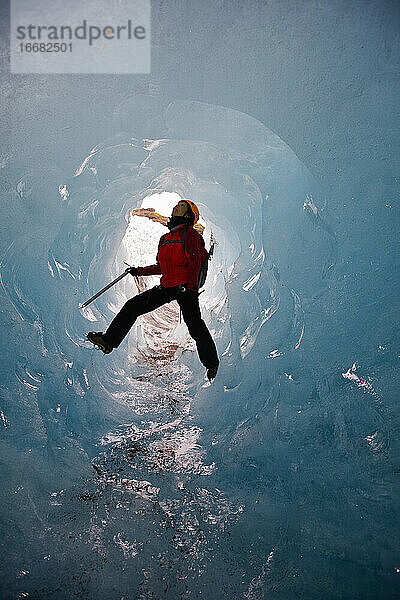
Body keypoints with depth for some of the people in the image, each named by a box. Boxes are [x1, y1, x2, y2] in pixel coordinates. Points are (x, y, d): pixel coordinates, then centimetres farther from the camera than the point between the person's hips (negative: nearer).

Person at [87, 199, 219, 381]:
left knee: (194, 325, -17)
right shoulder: (165, 239, 18)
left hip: (186, 287, -8)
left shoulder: (191, 235, -4)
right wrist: (140, 271, 25)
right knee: (132, 306, 3)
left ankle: (212, 364, 1)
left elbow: (196, 262, -12)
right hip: (166, 287, 8)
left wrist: (190, 287, -23)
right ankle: (109, 341, 9)